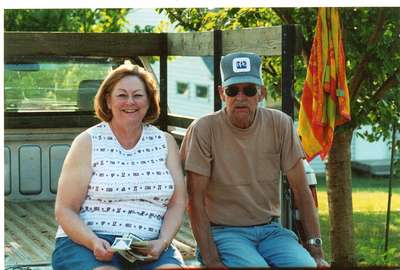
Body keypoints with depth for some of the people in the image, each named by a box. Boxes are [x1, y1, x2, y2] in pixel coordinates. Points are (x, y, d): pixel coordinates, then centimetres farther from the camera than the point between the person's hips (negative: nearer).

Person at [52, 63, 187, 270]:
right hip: (85, 243, -2)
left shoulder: (165, 143, 12)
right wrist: (94, 242, -17)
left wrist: (162, 242, -10)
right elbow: (65, 211, 0)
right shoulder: (88, 142, 3)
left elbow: (177, 203, 8)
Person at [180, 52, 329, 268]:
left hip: (270, 230, 3)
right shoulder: (203, 130, -9)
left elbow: (301, 190, 3)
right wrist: (211, 260, -16)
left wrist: (316, 249, -4)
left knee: (307, 265, -24)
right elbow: (195, 199, -9)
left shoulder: (280, 125, 1)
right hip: (224, 232, -3)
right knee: (257, 266, -31)